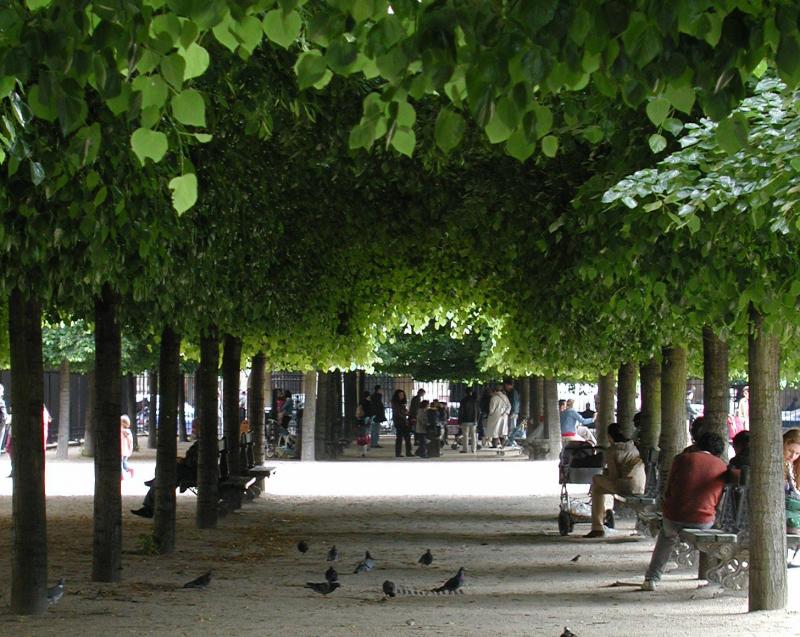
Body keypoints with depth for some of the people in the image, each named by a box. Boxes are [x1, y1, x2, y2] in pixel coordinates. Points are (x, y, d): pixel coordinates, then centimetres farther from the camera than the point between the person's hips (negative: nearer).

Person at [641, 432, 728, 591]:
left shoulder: (682, 459, 3)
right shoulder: (722, 467, 6)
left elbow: (668, 492, 9)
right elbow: (718, 501, 11)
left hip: (674, 518, 0)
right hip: (703, 521, 0)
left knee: (667, 533, 34)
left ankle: (652, 579, 29)